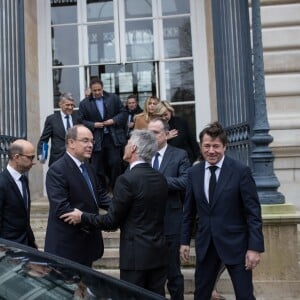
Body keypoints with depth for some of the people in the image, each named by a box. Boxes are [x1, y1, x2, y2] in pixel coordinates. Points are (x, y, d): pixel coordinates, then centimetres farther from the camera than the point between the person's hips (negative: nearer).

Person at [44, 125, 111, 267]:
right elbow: (61, 208, -27)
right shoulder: (57, 170, -19)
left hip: (87, 242, 8)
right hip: (67, 245, -8)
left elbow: (99, 194, 12)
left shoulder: (88, 168, 10)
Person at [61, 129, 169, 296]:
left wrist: (82, 217, 1)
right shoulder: (161, 179, 5)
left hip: (136, 253, -7)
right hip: (160, 252, 7)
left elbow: (112, 221, -13)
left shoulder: (127, 179, -17)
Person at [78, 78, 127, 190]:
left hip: (114, 138, 0)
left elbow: (124, 113, 6)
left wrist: (114, 120, -9)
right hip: (96, 140, 0)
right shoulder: (84, 103, 3)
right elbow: (81, 121, 1)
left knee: (115, 163, -3)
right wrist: (93, 125, -13)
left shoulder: (113, 98, 6)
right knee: (98, 168, 5)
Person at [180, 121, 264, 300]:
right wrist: (185, 241, 10)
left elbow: (253, 212, -10)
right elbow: (189, 211, 9)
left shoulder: (241, 171, -11)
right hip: (205, 245, 4)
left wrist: (255, 247, -13)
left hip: (235, 244, -4)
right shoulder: (194, 173, 2)